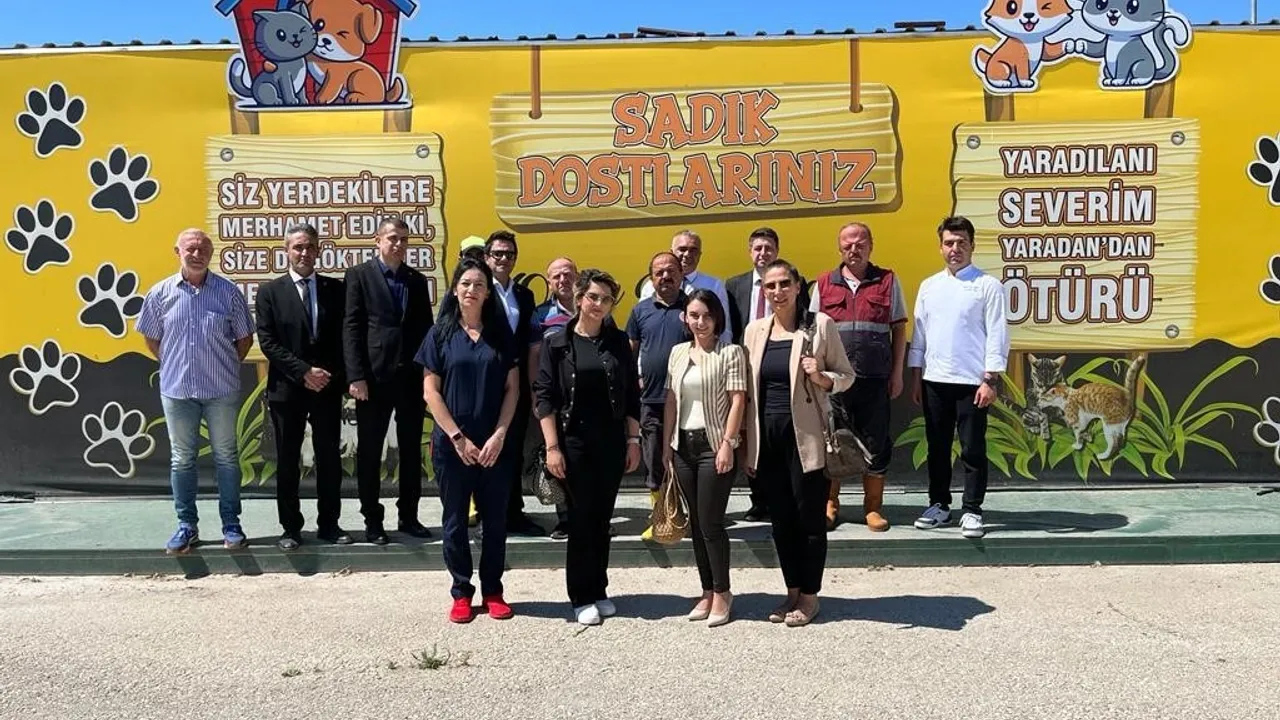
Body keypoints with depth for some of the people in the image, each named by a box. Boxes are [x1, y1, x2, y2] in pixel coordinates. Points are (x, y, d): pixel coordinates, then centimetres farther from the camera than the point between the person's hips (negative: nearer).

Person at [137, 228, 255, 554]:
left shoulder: (229, 292, -3)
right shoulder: (160, 293, 0)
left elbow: (244, 338, 5)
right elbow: (151, 338, 12)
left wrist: (225, 366, 5)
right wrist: (173, 365, 9)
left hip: (222, 390, -1)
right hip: (177, 390, 1)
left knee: (226, 457, 7)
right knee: (182, 459, 9)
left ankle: (231, 525, 16)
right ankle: (187, 525, 20)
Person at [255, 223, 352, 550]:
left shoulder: (336, 288, 6)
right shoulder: (270, 292, 2)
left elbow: (344, 337, 4)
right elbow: (267, 341, -6)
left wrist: (334, 375, -9)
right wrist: (304, 372, -14)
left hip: (328, 387, 1)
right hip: (287, 389, -1)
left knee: (329, 459, 7)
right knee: (288, 461, 6)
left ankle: (329, 523, 18)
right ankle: (291, 527, 16)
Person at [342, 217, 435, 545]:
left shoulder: (417, 280, 12)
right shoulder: (360, 275, 0)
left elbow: (425, 328, 12)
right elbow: (351, 327, -6)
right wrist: (356, 376, -13)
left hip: (412, 377, 4)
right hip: (374, 377, -4)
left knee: (411, 450, 10)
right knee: (369, 452, 5)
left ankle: (409, 516, 21)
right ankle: (372, 520, 15)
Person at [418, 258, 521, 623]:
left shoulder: (501, 334, 4)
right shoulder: (440, 333, 1)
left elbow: (512, 388, 2)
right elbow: (431, 391, -2)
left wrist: (499, 435, -9)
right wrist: (457, 438, -9)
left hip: (494, 444, 1)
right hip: (452, 443, -1)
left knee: (495, 520, 7)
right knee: (455, 520, 8)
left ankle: (493, 591, 20)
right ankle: (461, 593, 20)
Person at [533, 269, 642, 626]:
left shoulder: (618, 341, 6)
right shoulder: (556, 343, -1)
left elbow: (632, 395, 8)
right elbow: (544, 397, -4)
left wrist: (633, 441, 3)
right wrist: (552, 446, -10)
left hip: (612, 441, 2)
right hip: (573, 440, -2)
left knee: (602, 517, 9)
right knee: (581, 517, 1)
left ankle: (599, 591, 21)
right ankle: (582, 597, 12)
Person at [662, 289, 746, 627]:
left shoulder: (731, 353, -5)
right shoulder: (678, 352, 11)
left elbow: (737, 401, -10)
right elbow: (671, 400, 13)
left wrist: (728, 444, -17)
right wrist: (667, 444, 10)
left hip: (715, 444, -6)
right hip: (684, 444, 6)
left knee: (710, 521, -4)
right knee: (696, 521, 10)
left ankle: (722, 592, 12)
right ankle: (707, 590, 21)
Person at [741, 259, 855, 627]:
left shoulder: (820, 324, -3)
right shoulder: (755, 330, 8)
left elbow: (846, 375, 3)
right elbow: (747, 389, 12)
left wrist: (821, 378, -20)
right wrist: (746, 444, 10)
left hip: (804, 436, -4)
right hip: (767, 436, 4)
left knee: (809, 517, 3)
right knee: (780, 518, 11)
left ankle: (810, 595, 18)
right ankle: (792, 590, 25)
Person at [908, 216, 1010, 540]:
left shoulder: (988, 285, -3)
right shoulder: (929, 286, 10)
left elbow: (997, 334, -6)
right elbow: (919, 333, 12)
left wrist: (990, 380, -12)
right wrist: (916, 378, 8)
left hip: (971, 381, -4)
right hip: (934, 380, 4)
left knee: (972, 449, 1)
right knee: (937, 447, 12)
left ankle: (972, 511, 10)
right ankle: (939, 505, 23)